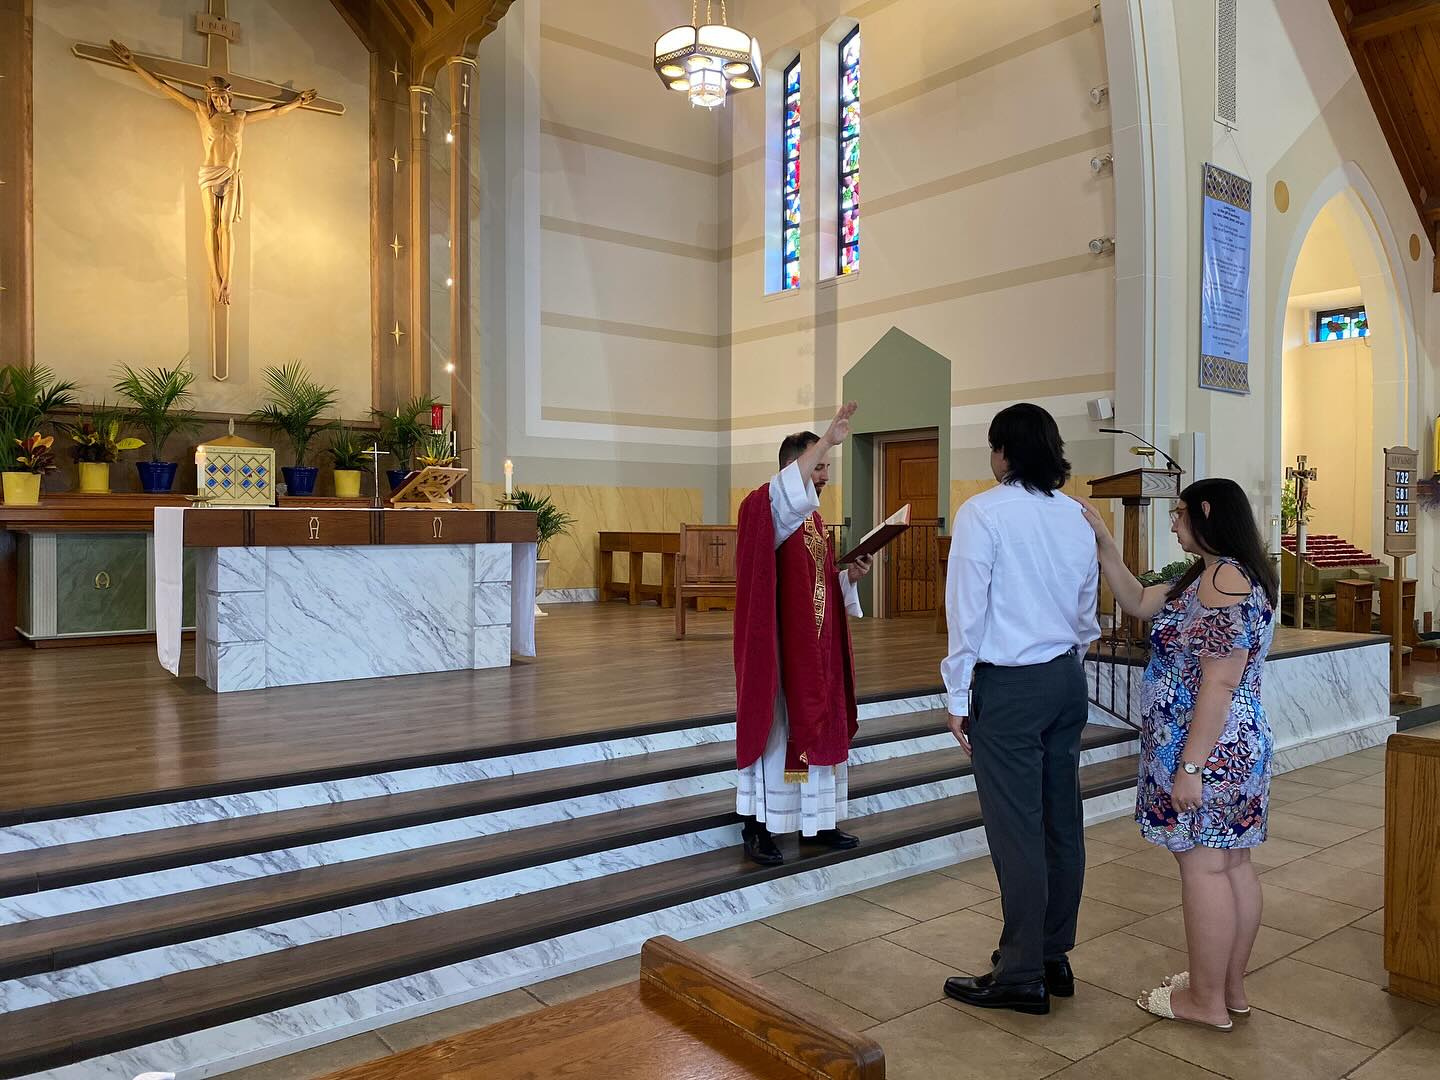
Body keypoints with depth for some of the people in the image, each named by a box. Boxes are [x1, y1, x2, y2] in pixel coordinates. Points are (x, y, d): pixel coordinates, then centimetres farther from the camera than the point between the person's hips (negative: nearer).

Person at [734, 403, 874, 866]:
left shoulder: (813, 515, 15)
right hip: (778, 646, -8)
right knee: (774, 729, 0)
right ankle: (758, 827, 11)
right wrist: (827, 441, -41)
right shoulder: (764, 507, -12)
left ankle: (819, 822, 24)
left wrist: (849, 575, 1)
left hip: (816, 646, 8)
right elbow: (786, 492, -37)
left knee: (817, 728, 13)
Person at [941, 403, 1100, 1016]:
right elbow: (1087, 611, 13)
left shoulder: (983, 513, -13)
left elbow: (967, 610, -12)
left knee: (1016, 832, 0)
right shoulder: (1077, 516, 7)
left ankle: (1021, 976, 10)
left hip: (1007, 688, -7)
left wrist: (957, 696, -5)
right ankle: (1056, 958, 26)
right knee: (1062, 822, 13)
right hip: (1066, 681, 7)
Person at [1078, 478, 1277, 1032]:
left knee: (1203, 868, 1)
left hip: (1209, 750, -10)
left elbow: (1219, 684, -24)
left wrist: (1189, 766, -22)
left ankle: (1207, 1001, 13)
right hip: (1239, 745, 10)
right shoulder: (1213, 577, 12)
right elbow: (1139, 602, 19)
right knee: (1233, 865, 15)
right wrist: (1104, 545, 13)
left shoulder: (1222, 580, -20)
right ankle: (1232, 988, 27)